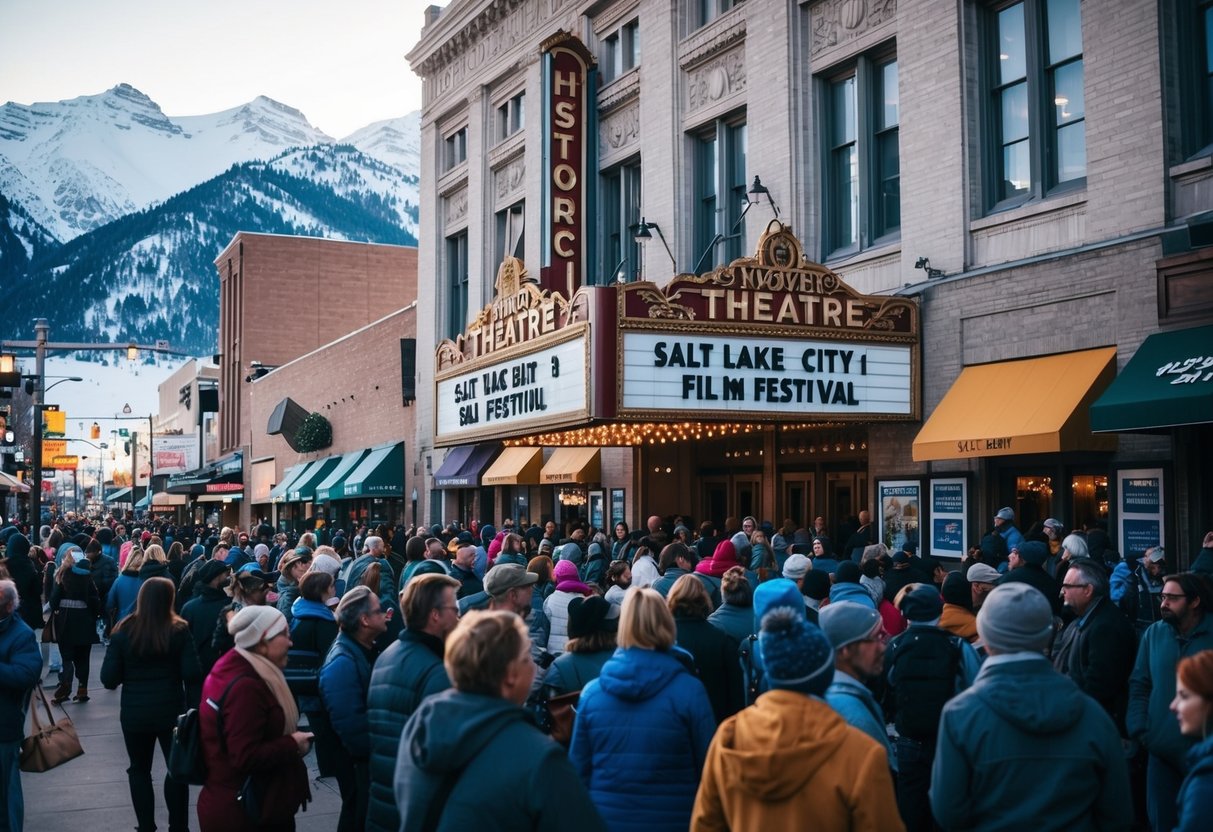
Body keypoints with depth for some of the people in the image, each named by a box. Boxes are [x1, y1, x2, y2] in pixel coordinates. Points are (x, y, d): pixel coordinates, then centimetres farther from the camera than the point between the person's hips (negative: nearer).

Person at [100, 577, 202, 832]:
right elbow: (192, 674, -14)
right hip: (171, 709, 0)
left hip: (134, 712, 1)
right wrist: (193, 701, 7)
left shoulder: (123, 631, -8)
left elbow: (108, 679, -9)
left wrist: (130, 676, 11)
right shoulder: (179, 630, -11)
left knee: (139, 769, 17)